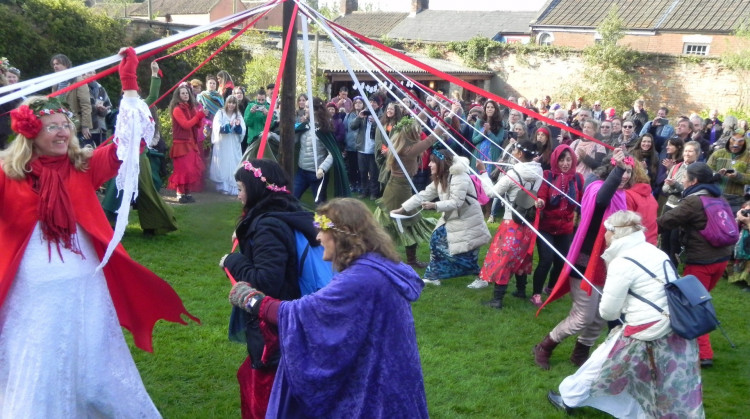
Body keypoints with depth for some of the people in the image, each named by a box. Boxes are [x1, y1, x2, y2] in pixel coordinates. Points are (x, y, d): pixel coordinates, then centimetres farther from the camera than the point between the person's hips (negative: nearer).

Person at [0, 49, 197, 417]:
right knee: (35, 379, 11)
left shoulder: (83, 166, 2)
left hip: (84, 288, 3)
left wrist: (129, 86, -10)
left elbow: (130, 142, -4)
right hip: (32, 296, -2)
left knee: (95, 371, 17)